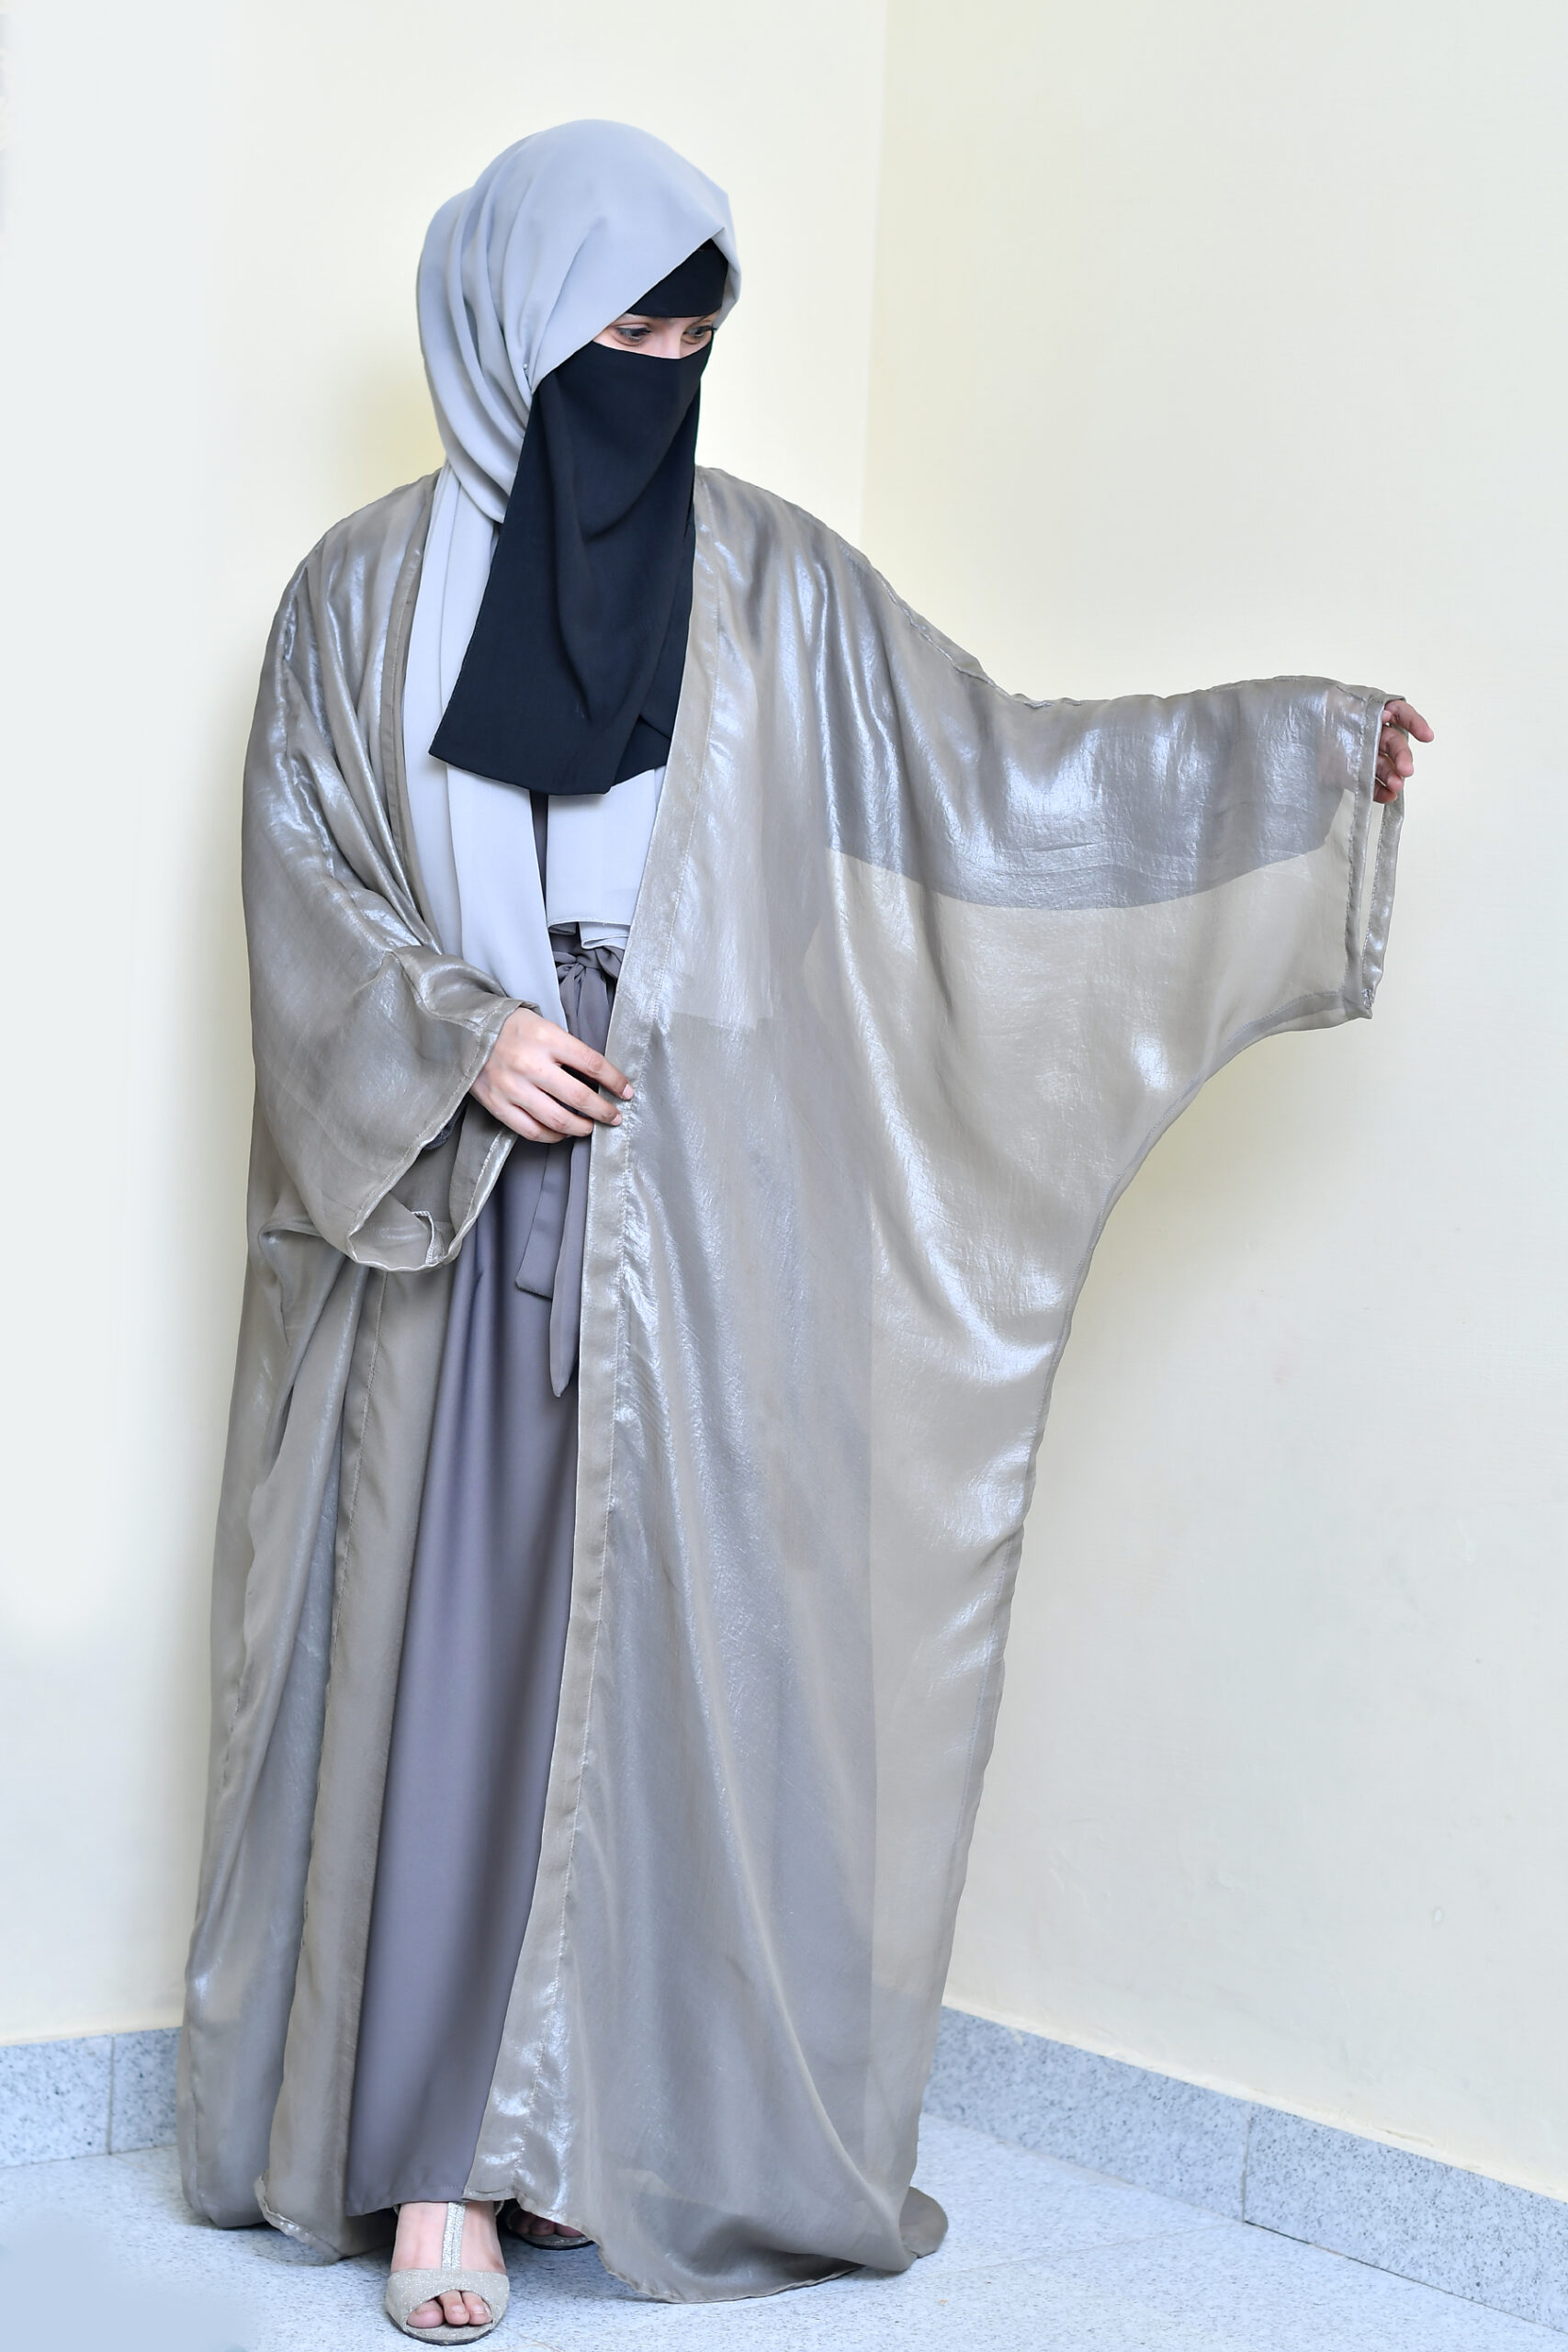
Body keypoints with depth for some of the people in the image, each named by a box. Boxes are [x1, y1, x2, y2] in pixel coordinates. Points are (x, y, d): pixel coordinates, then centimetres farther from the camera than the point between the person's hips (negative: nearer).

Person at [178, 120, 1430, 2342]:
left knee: (678, 1640, 2)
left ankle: (641, 2120, 14)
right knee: (449, 1644, -2)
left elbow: (985, 768, 6)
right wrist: (462, 1032, -14)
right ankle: (437, 2150, 7)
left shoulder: (775, 585, 8)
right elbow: (300, 878, 2)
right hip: (447, 1222, -1)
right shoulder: (370, 588, 4)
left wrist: (1293, 749, 0)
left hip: (700, 1226, 1)